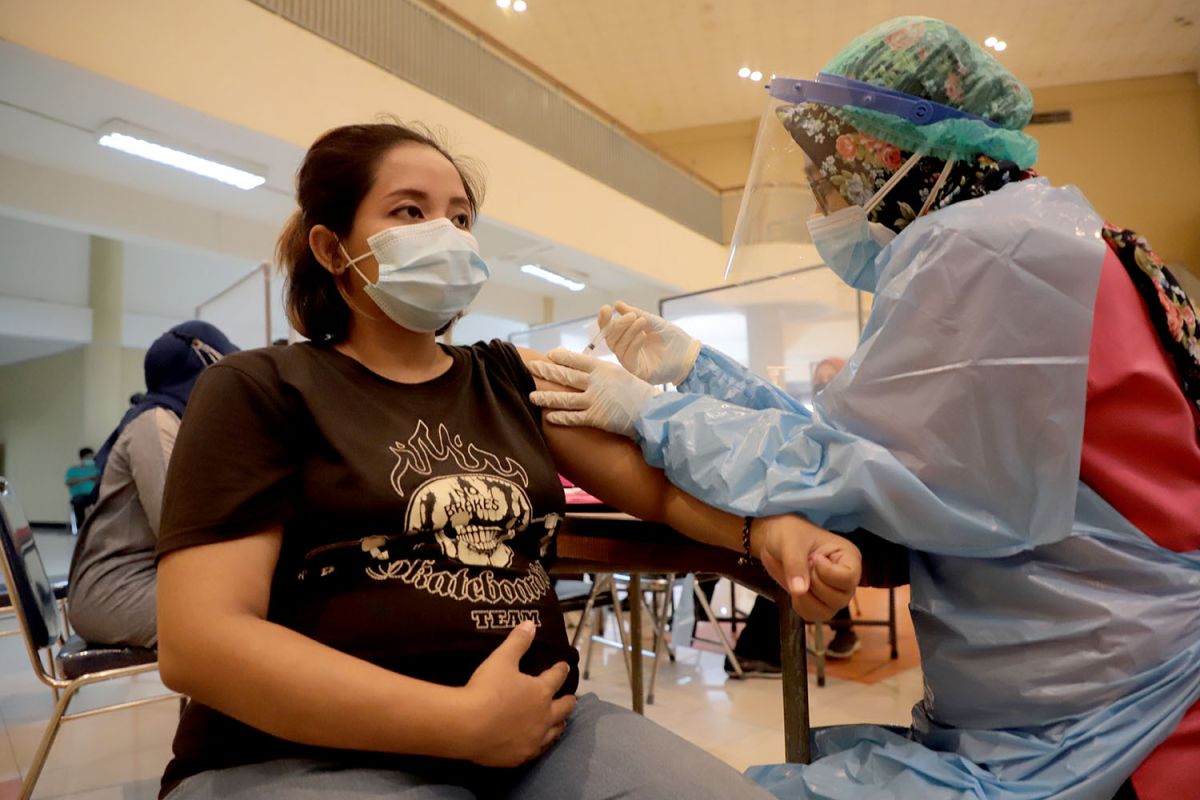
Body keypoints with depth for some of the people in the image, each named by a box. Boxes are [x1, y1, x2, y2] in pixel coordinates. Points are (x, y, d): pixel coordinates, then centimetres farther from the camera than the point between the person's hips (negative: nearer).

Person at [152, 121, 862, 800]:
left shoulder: (513, 382, 12)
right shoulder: (260, 390, -1)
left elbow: (655, 481, 8)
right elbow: (198, 638, -11)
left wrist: (768, 529, -13)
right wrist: (463, 719, -17)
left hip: (537, 728, 5)